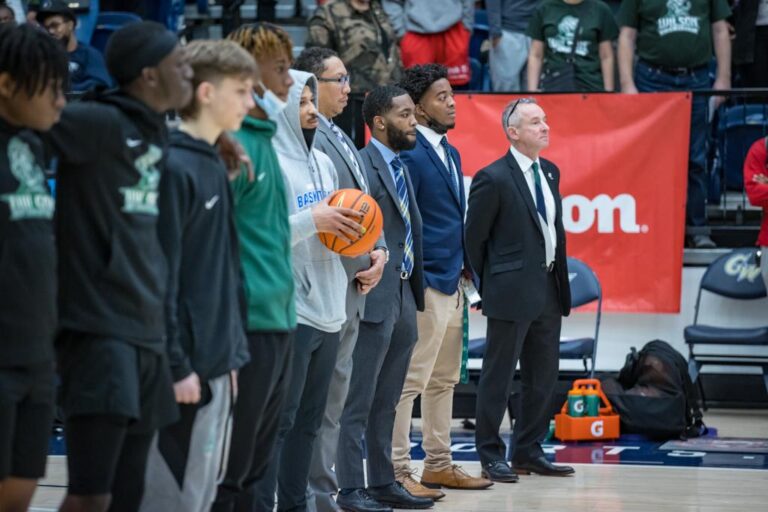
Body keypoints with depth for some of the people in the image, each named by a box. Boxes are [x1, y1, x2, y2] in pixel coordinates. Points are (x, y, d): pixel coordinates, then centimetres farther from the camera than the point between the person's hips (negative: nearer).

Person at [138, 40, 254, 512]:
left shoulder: (216, 167, 14)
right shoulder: (175, 168, -14)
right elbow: (160, 278, -18)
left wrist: (233, 353, 16)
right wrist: (177, 366, -19)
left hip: (216, 367, 9)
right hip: (186, 369, -9)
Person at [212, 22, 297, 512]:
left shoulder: (264, 138, 17)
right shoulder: (233, 142, -12)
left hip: (278, 323, 9)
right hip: (249, 324, -9)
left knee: (255, 467, 13)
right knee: (227, 471, -5)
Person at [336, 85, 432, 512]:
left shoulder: (402, 168, 16)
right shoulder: (362, 166, -12)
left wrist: (416, 294, 14)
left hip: (403, 299, 9)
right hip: (376, 299, -9)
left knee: (386, 402, 14)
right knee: (359, 401, -3)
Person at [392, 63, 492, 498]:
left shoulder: (449, 152, 15)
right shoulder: (410, 155, -14)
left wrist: (464, 264, 14)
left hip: (451, 283, 10)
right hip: (424, 284, -10)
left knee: (444, 380, 15)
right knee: (411, 381, -6)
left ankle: (439, 465, 24)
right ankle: (398, 471, -2)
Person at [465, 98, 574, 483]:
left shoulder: (550, 172, 11)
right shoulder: (493, 178, -12)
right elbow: (474, 238, -7)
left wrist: (559, 279, 14)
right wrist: (491, 284, 0)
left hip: (549, 289, 8)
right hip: (512, 291, -8)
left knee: (543, 379, 12)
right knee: (498, 378, 0)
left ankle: (528, 452, 21)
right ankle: (491, 457, 7)